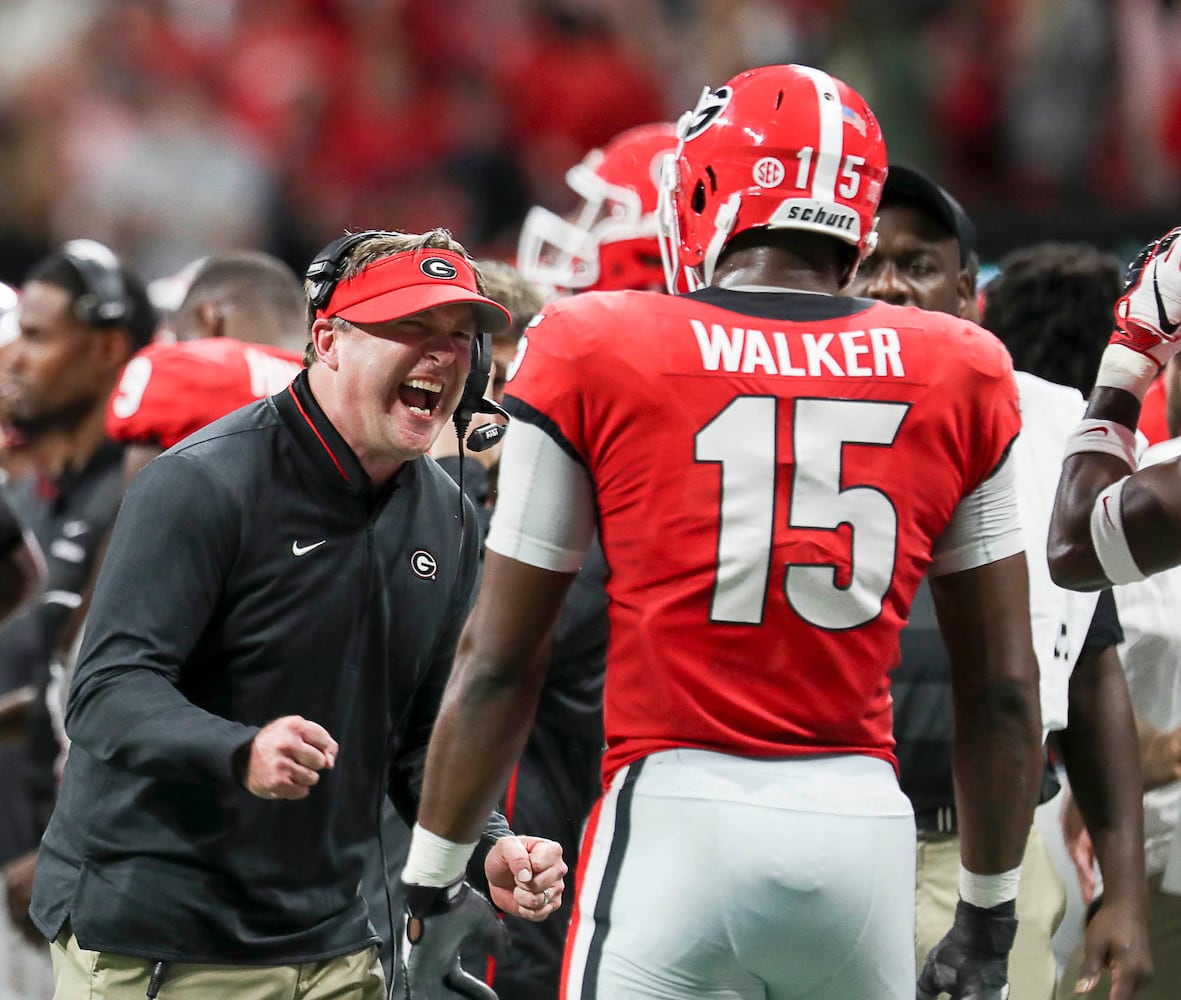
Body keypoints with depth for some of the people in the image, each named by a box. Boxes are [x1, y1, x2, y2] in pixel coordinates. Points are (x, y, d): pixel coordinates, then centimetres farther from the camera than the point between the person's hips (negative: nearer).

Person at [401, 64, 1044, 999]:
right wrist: (991, 908, 23)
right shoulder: (959, 374, 8)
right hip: (864, 829, 3)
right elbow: (1005, 682, 12)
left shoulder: (594, 357, 0)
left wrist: (430, 879, 13)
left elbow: (498, 660, 3)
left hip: (677, 822, -3)